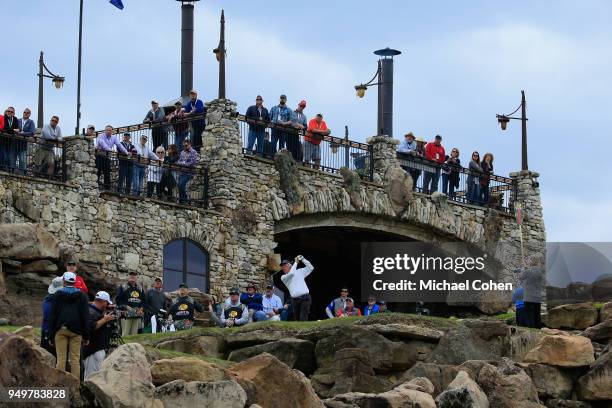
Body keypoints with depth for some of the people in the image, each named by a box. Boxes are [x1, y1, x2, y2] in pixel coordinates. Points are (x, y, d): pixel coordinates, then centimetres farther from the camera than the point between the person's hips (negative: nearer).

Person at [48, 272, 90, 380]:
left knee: (61, 358, 0)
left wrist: (51, 335, 6)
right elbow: (85, 316, 3)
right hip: (76, 331, 0)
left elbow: (53, 315, 4)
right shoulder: (81, 296, 6)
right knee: (75, 359, 1)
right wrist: (86, 336, 5)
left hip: (60, 330, 0)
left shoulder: (57, 295, 5)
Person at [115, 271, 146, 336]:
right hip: (127, 314, -5)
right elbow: (118, 299, -3)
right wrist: (126, 307, -14)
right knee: (125, 334, -10)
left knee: (134, 334, 5)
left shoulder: (140, 289, 19)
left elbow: (144, 301, 21)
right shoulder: (122, 288, 5)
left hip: (138, 315, 5)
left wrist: (142, 308, 3)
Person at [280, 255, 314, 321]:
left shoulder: (300, 271, 13)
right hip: (295, 300, 3)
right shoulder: (283, 277, 9)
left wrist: (302, 259, 3)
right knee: (297, 319, 4)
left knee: (302, 319, -14)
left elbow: (311, 268, 8)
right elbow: (291, 274, -9)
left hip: (305, 298, -3)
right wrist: (295, 262, 0)